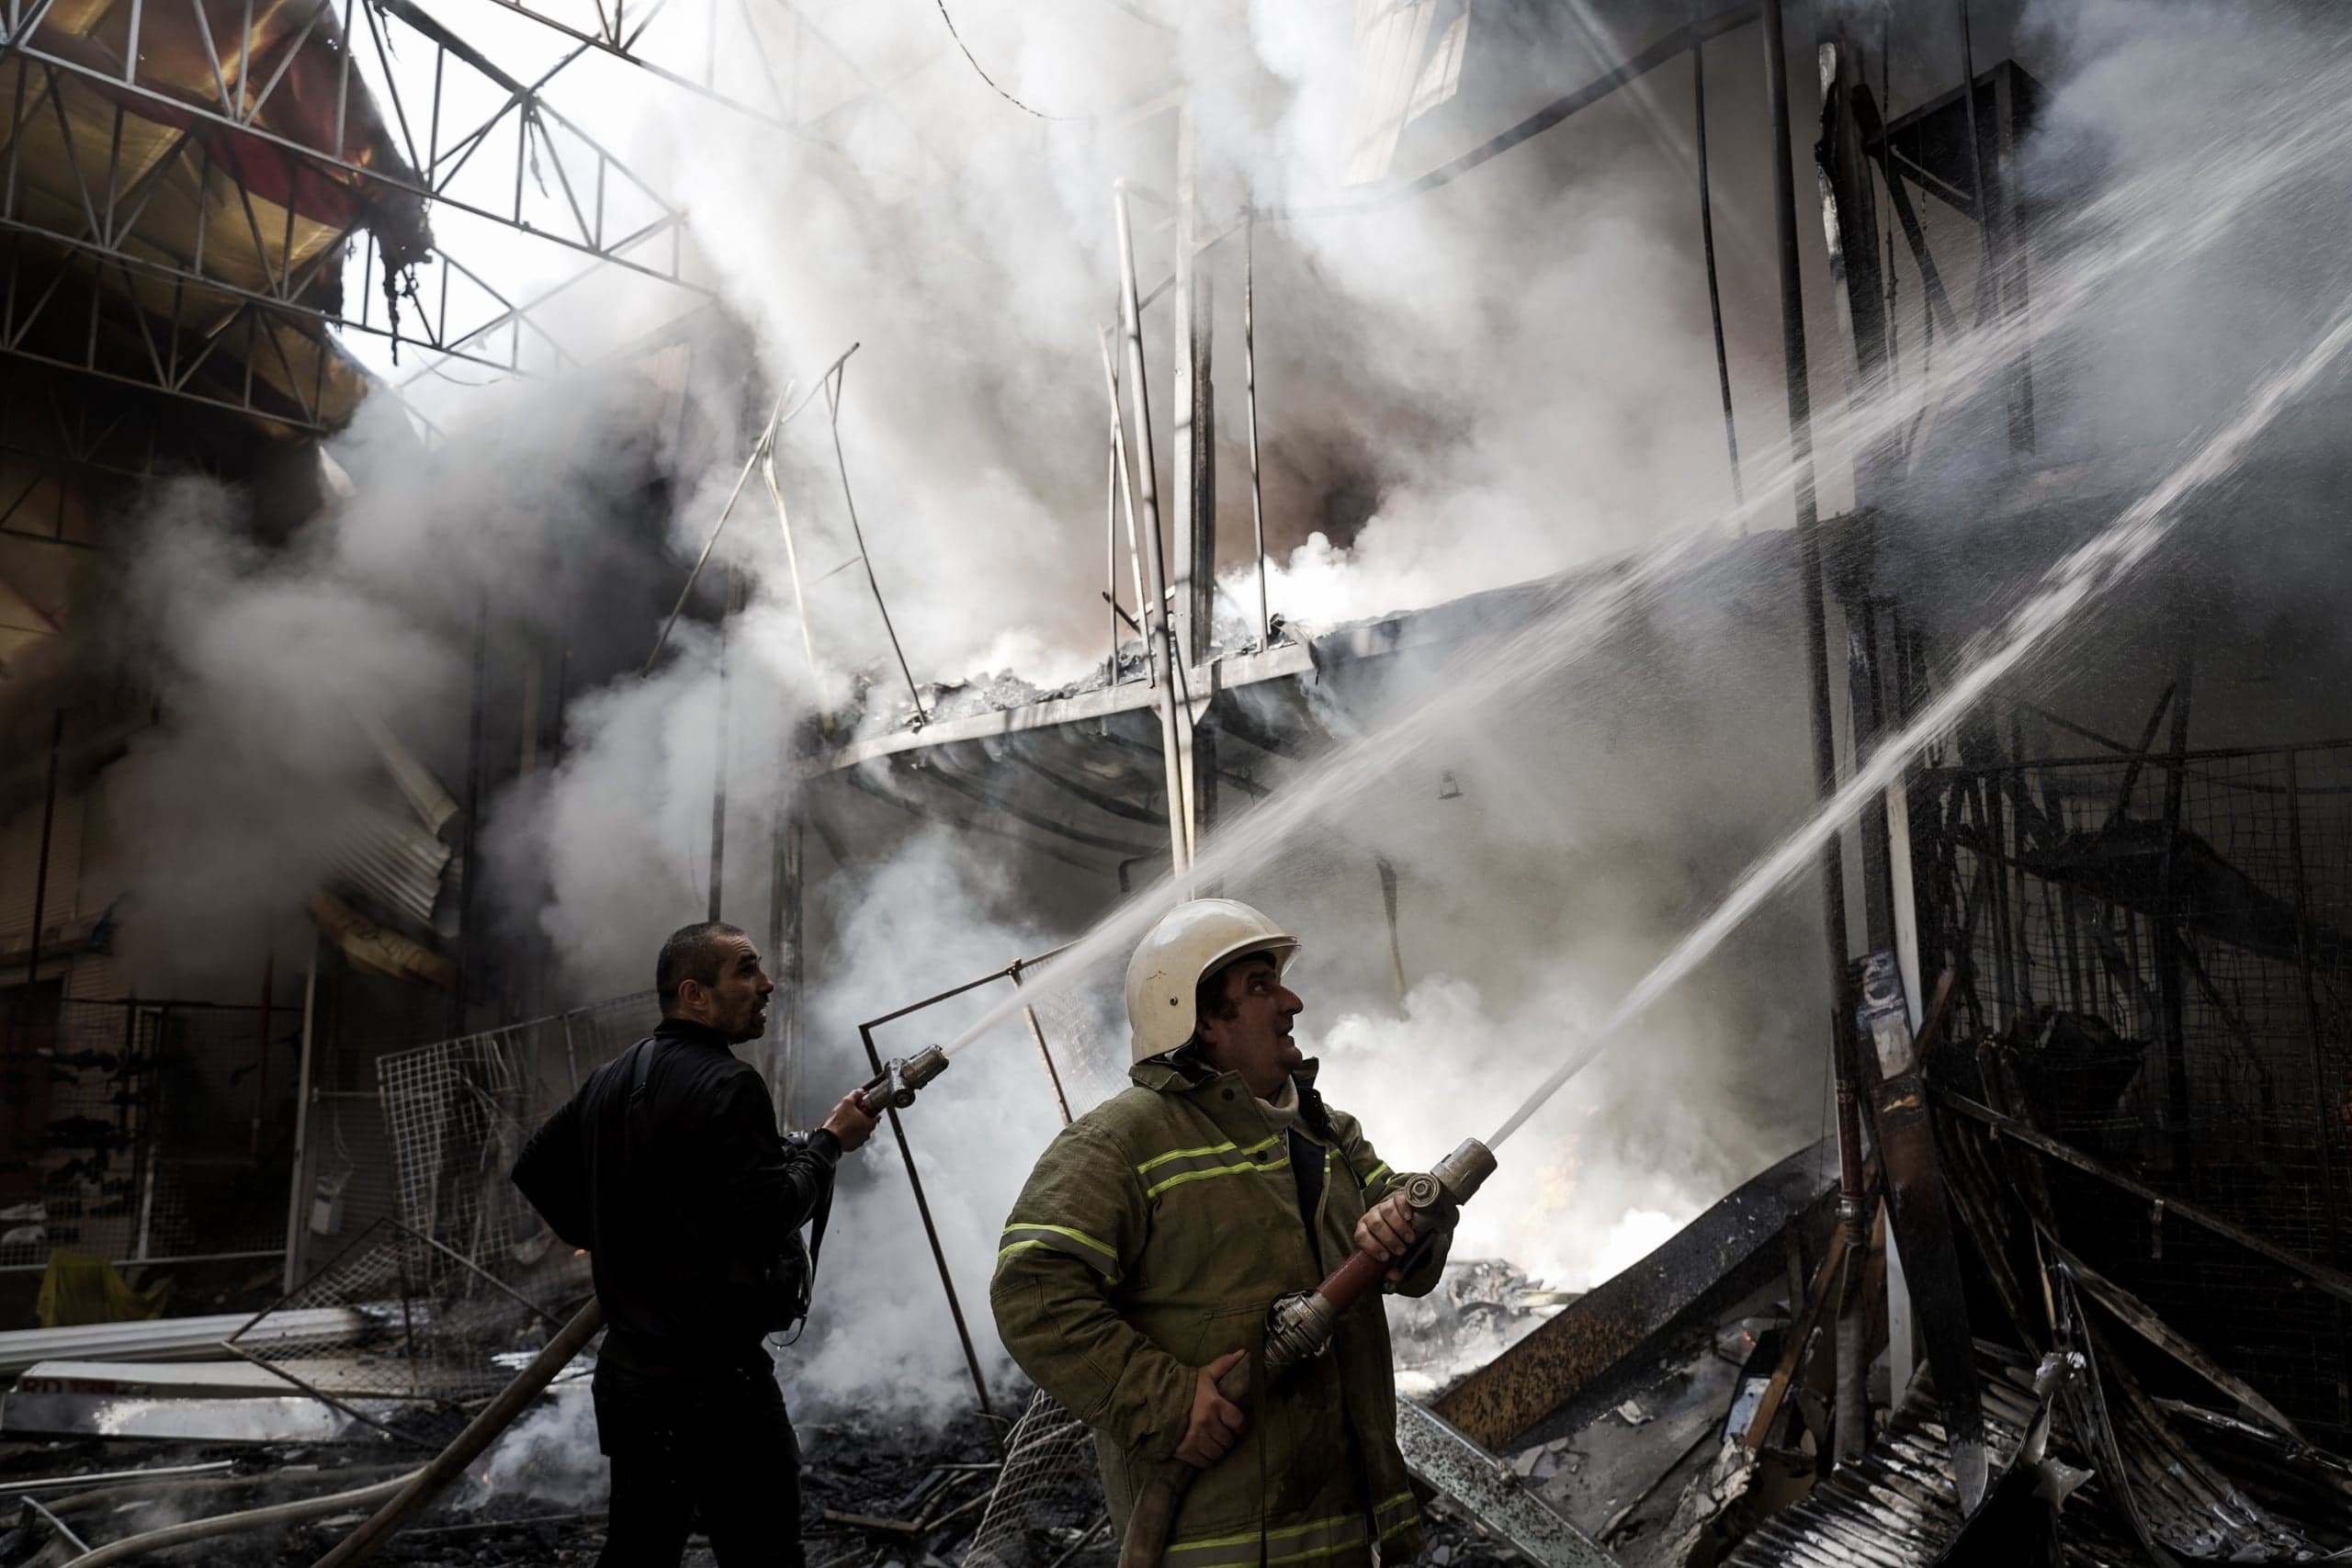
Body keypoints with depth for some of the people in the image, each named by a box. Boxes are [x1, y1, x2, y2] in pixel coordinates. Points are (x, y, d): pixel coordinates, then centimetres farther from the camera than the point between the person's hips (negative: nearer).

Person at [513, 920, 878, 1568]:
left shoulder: (612, 1079, 10)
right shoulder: (726, 1085, -17)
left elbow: (535, 1170, 18)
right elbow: (769, 1215, -22)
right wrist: (828, 1142, -8)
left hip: (629, 1367, 9)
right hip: (714, 1379, -9)